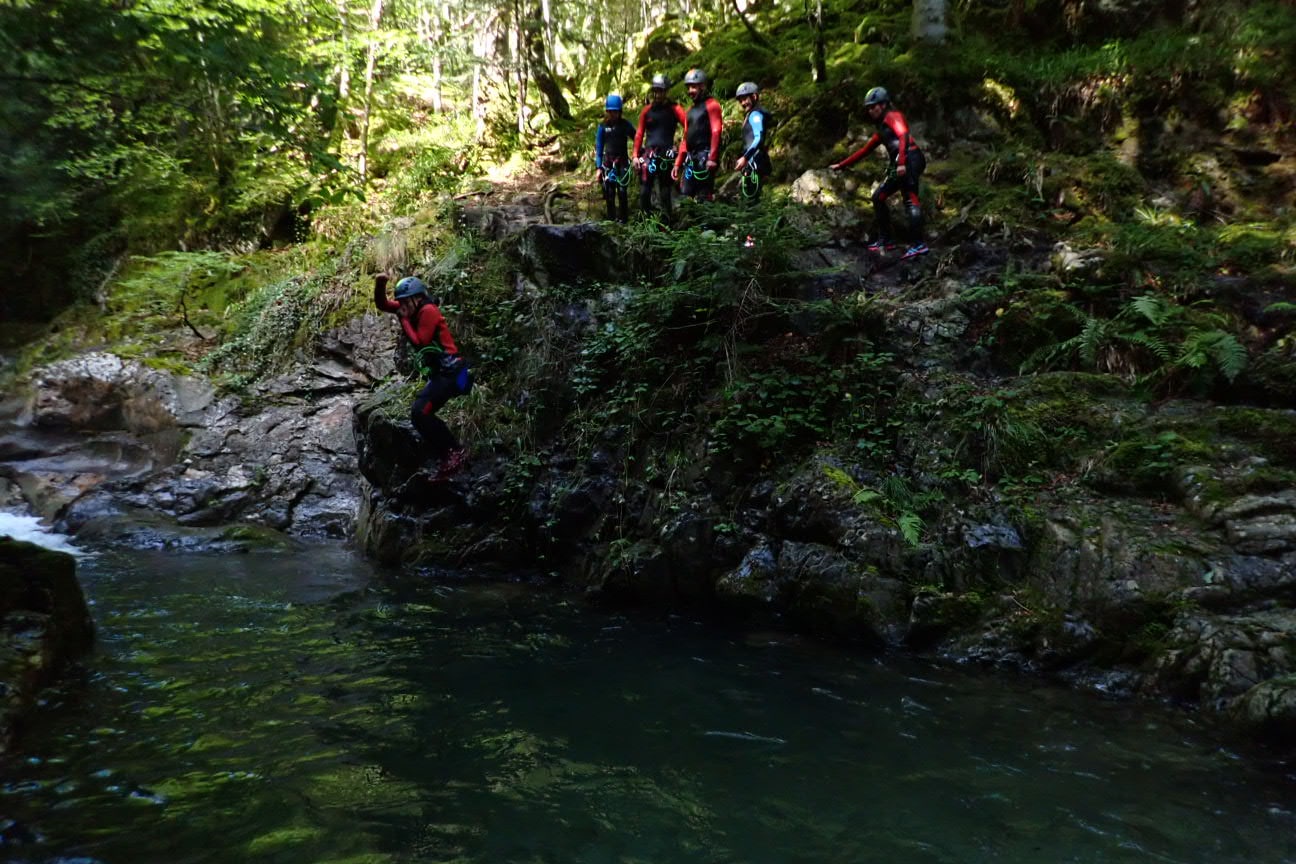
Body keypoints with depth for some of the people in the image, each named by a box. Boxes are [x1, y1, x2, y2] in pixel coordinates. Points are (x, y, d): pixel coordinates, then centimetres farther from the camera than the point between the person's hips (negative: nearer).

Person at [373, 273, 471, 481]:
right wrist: (380, 284, -4)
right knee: (420, 414, 11)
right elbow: (382, 305, 13)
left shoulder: (428, 310, -11)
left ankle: (455, 452, -16)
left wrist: (404, 319, -7)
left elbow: (420, 342, -17)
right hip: (439, 374, 10)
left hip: (450, 372, -10)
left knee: (420, 413, -19)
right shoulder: (414, 309, 14)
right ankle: (448, 458, 12)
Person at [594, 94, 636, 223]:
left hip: (623, 161, -1)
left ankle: (623, 218, -1)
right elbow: (598, 147, 5)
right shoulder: (603, 126, 2)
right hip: (608, 162, 1)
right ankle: (611, 219, 9)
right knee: (609, 192, 1)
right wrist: (599, 167, 0)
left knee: (622, 191, -9)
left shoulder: (625, 124, -1)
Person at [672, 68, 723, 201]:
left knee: (704, 196, -9)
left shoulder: (711, 105, -3)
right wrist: (678, 163, 18)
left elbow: (716, 132, -13)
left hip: (705, 157, -8)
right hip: (691, 158, 8)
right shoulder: (691, 110, 22)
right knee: (686, 195, 5)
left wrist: (712, 158, -22)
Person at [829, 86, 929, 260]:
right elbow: (865, 150, 33)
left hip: (910, 159, -10)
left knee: (910, 200, -18)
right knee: (878, 198, 11)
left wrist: (901, 163, -29)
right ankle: (885, 240, 10)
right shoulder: (881, 129, 29)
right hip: (900, 166, 10)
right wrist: (841, 165, 33)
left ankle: (918, 244, -27)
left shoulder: (892, 116, 1)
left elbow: (903, 136, -16)